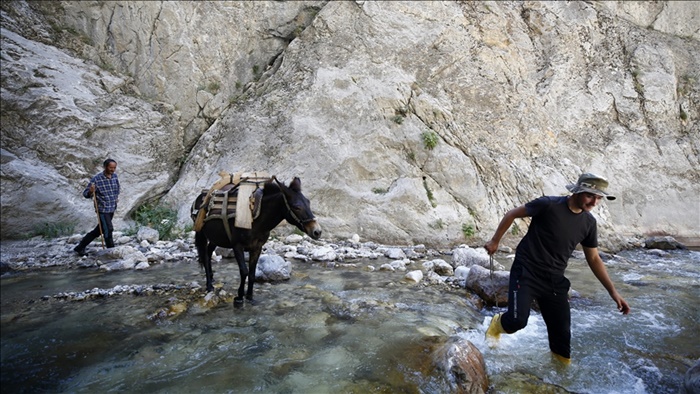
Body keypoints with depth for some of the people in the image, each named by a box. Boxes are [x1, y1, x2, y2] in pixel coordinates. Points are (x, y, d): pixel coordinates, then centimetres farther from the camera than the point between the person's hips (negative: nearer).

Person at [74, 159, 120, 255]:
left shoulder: (115, 176, 3)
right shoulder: (96, 179, -15)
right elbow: (85, 194, -12)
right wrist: (90, 191, -33)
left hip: (112, 209, 7)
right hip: (103, 209, -7)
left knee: (98, 231, 16)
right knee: (108, 230, -8)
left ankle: (80, 247, 33)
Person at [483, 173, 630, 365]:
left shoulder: (589, 223, 3)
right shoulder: (548, 205, -15)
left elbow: (594, 259, 12)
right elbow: (512, 214, -5)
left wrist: (613, 291, 8)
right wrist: (495, 241, -2)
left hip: (555, 280, 5)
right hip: (526, 272, -5)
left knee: (562, 333, 7)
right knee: (517, 321, -19)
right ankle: (497, 324, 16)